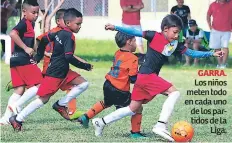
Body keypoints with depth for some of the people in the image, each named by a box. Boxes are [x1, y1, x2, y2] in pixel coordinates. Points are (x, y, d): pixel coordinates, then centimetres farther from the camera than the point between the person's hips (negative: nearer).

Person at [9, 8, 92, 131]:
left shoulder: (60, 33, 8)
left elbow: (45, 39, 17)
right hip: (55, 74, -9)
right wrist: (84, 66, -17)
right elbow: (68, 57, -25)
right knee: (43, 99, -5)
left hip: (63, 72, 9)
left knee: (83, 84, 5)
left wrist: (38, 56, 28)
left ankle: (61, 105, 5)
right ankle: (17, 119, 2)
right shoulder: (69, 36, -18)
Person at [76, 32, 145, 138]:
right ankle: (135, 132, 8)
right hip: (120, 91, -8)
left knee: (106, 103, 36)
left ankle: (86, 117, 38)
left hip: (108, 85, 8)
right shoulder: (132, 58, -15)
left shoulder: (117, 53, 5)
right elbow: (133, 78, -17)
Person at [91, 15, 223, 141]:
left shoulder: (175, 44, 9)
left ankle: (102, 122, 22)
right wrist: (115, 27, -15)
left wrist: (211, 54, 8)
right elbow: (135, 32, -9)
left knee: (134, 109, 15)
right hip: (147, 75, -8)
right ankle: (161, 125, -22)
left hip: (143, 78, 8)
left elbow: (191, 52, 13)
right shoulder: (155, 36, -9)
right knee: (174, 92, -15)